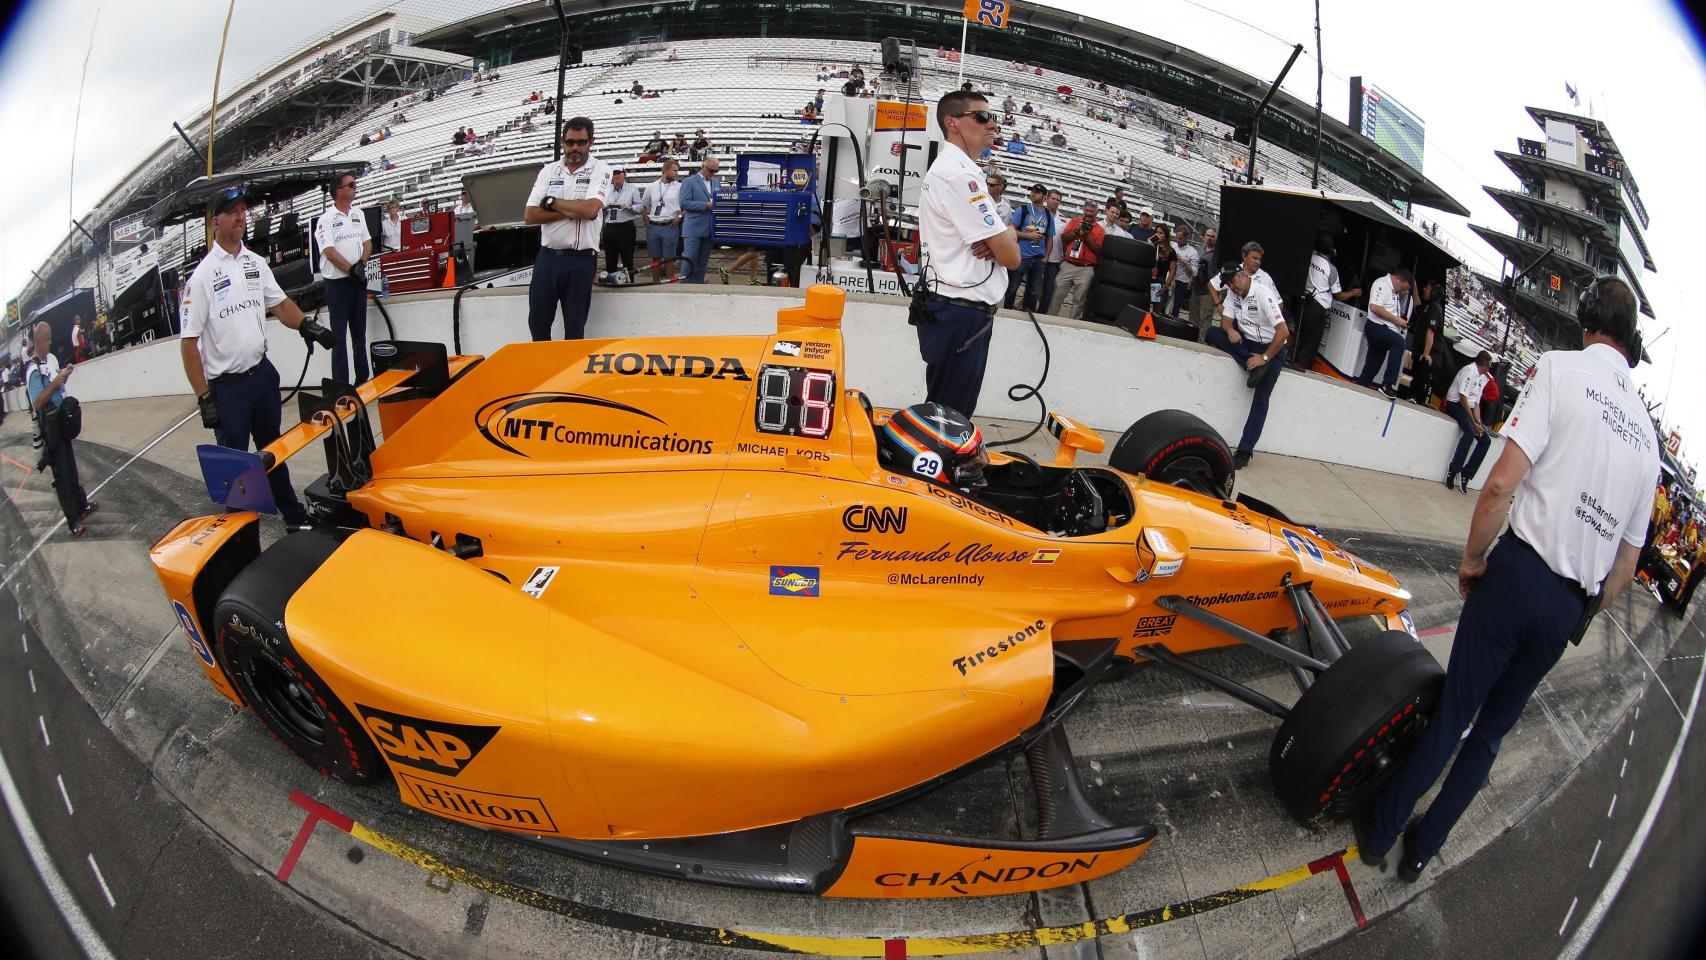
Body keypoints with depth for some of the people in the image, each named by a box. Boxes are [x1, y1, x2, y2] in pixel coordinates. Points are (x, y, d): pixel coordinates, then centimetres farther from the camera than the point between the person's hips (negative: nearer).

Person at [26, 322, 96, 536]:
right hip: (49, 424, -8)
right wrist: (54, 383, -30)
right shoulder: (33, 370, -19)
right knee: (61, 474, -1)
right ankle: (72, 520, 5)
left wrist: (65, 375, 0)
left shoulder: (52, 358, 6)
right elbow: (37, 404, -24)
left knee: (71, 467, 20)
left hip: (63, 419, 8)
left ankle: (82, 506, 33)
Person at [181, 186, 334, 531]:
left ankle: (293, 515, 32)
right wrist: (204, 398, -15)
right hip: (226, 385, -6)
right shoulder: (202, 276, -13)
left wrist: (305, 325, -10)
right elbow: (189, 343, -12)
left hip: (262, 372, 6)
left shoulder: (256, 262, 5)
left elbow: (279, 304, 14)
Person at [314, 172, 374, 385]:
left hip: (358, 280, 6)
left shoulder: (358, 215, 11)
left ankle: (363, 379, 21)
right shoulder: (326, 219, -8)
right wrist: (351, 269, -17)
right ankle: (340, 383, 0)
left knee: (359, 332, 13)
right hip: (337, 282, -6)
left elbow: (367, 242, 11)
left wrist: (362, 263, -7)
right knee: (339, 335, -2)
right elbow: (329, 251, -15)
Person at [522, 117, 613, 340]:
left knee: (574, 327, 4)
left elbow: (590, 209, -18)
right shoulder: (548, 170, 9)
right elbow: (529, 216, 0)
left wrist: (551, 202, -6)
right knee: (537, 322, 8)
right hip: (547, 256, 4)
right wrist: (572, 211, -9)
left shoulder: (600, 170, -1)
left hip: (581, 259, -4)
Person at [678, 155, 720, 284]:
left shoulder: (716, 182, 16)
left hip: (709, 229, 6)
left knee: (702, 263, 9)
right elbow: (684, 203, -12)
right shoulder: (689, 182, -2)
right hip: (693, 229, -6)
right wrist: (706, 205, -17)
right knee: (689, 260, -9)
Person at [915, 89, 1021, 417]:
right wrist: (1007, 237, 6)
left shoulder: (945, 168, 17)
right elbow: (1010, 256, -18)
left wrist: (1001, 236, -4)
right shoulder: (960, 174, -17)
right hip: (962, 313, -11)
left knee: (941, 412, 18)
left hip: (949, 308, 11)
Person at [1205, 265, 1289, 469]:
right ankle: (1253, 366, -20)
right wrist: (1230, 330, -24)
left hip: (1271, 348, -7)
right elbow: (1226, 320, 1)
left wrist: (1264, 358, -27)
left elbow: (1283, 331, -25)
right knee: (1212, 332, -16)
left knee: (1261, 398, -19)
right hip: (1246, 342, 7)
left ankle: (1244, 452, -21)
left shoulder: (1264, 295, -20)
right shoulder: (1233, 293, 2)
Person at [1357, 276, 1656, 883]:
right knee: (1494, 728, 15)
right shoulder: (1647, 434, 11)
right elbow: (1627, 564, 14)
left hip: (1520, 575, -5)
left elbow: (1501, 485, -17)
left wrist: (1473, 557, -3)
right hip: (1571, 606, 5)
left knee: (1454, 709, 5)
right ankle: (1423, 847, 27)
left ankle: (1380, 831, 19)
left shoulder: (1562, 367, -6)